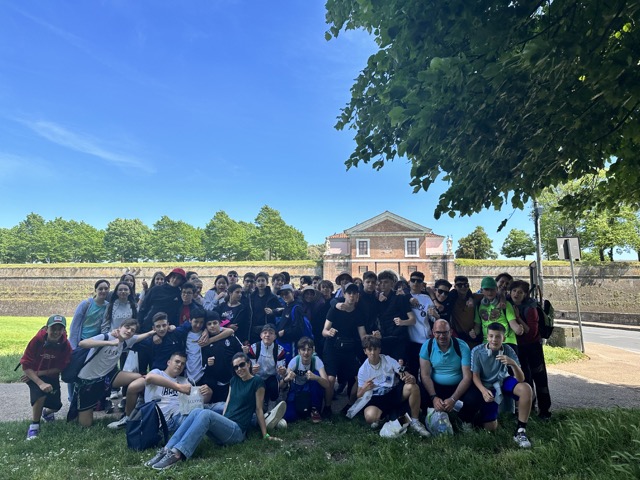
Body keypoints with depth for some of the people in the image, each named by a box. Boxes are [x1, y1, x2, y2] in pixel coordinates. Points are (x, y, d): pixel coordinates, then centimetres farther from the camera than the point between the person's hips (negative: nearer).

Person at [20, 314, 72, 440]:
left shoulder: (66, 345, -22)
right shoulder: (37, 340, -28)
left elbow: (60, 368, -14)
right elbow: (25, 366, -24)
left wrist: (39, 373, -23)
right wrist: (40, 383, -34)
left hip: (51, 376, 3)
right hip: (33, 375, -2)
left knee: (56, 405, -1)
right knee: (40, 392, -33)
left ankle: (46, 411, 39)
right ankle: (34, 425, -11)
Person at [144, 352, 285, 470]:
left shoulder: (257, 382, -3)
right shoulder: (234, 380, 17)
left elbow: (259, 409, -3)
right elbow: (228, 402, 18)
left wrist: (265, 435, -4)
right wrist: (220, 423, 8)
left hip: (237, 431, -6)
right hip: (225, 427, 6)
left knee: (206, 413, -32)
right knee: (197, 411, -22)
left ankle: (177, 454, -44)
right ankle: (167, 449, -33)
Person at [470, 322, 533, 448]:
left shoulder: (508, 350, -17)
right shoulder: (477, 351, -21)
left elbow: (521, 379, -21)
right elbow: (475, 375, -12)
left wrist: (513, 364, -41)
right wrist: (483, 390, -32)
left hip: (504, 382, 1)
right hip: (487, 386, -1)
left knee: (526, 389, -32)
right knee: (490, 427, -8)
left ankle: (520, 431, -19)